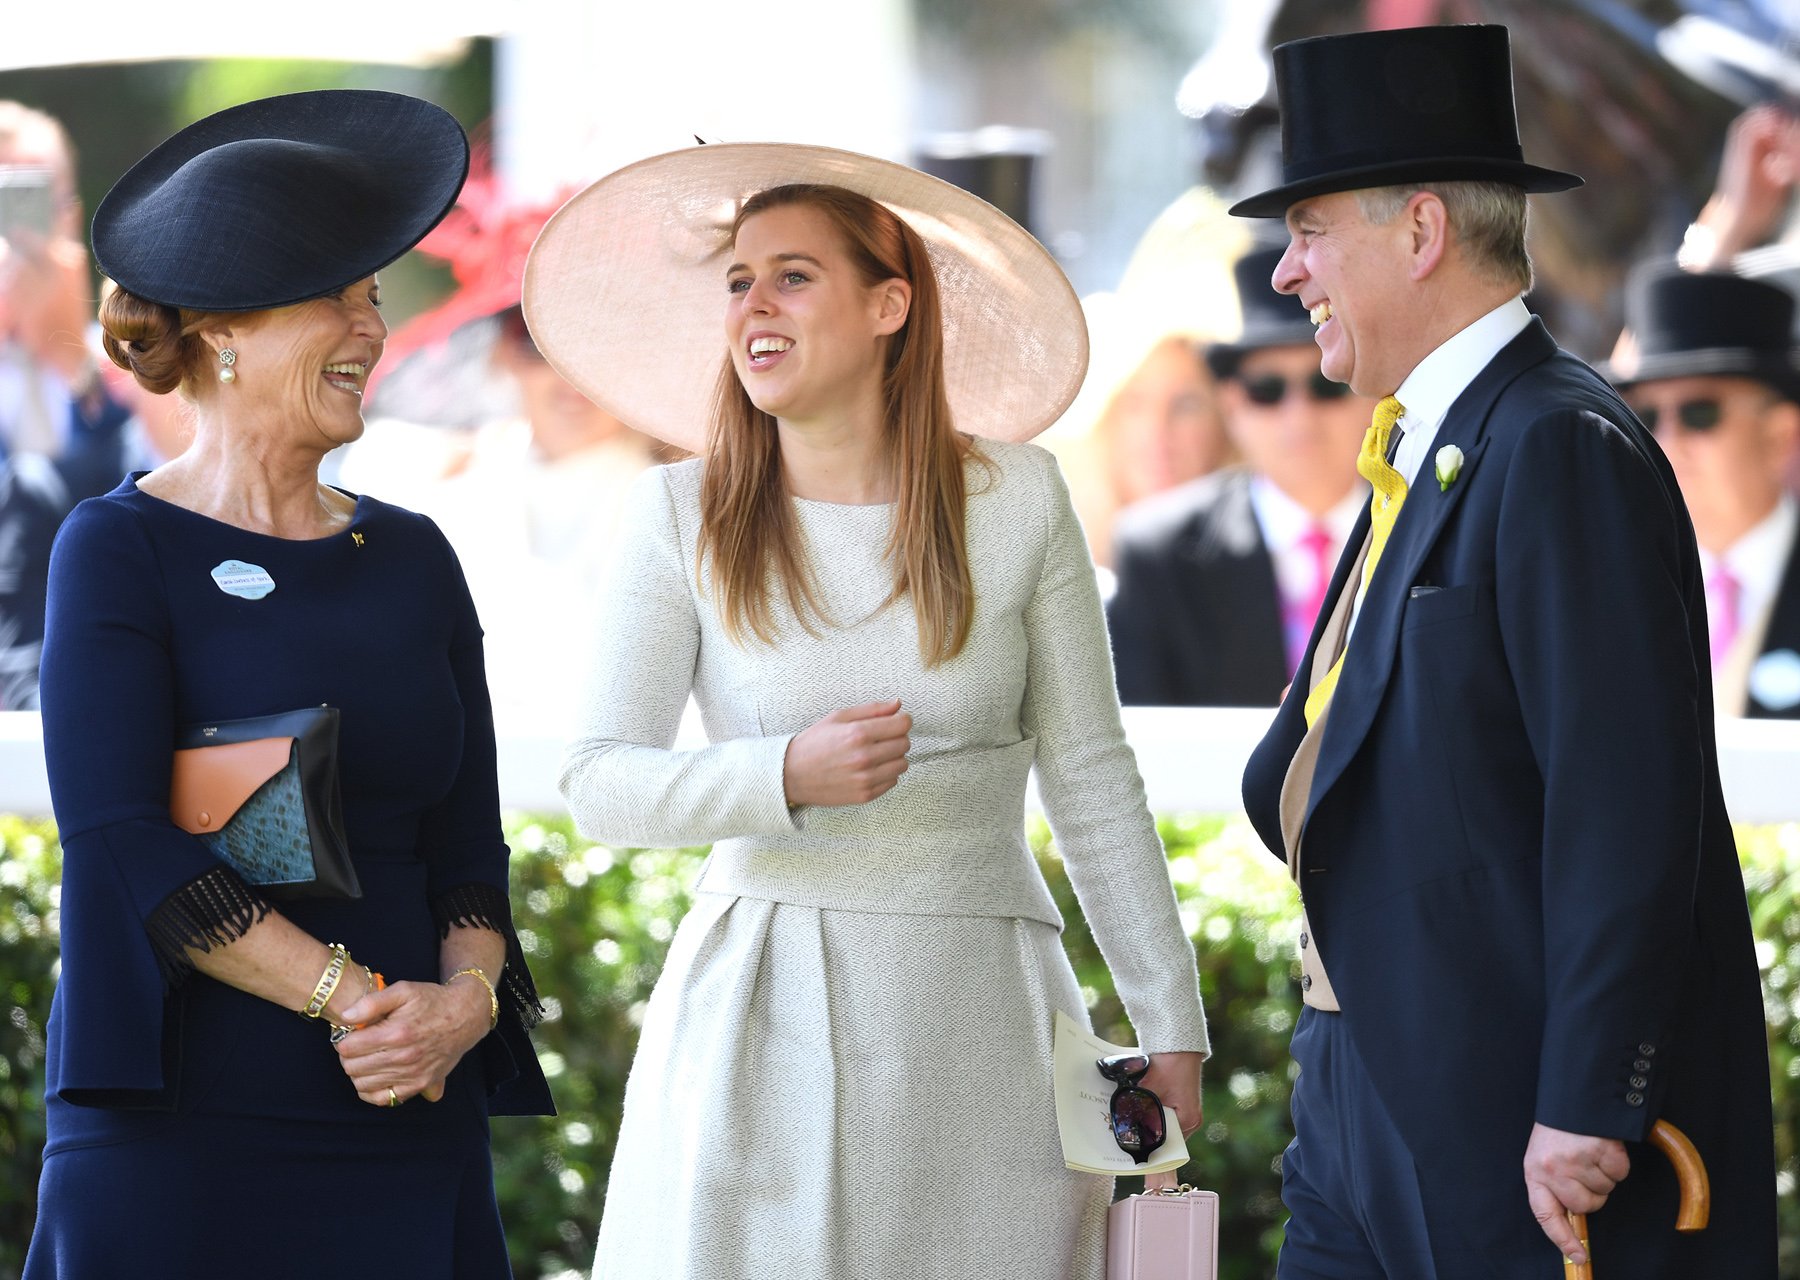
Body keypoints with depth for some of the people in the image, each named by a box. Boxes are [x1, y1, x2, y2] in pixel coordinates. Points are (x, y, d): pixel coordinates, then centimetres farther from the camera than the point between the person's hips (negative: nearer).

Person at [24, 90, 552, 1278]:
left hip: (411, 1131, 4)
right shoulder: (120, 552, -2)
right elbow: (122, 846, -12)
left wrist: (464, 999, -10)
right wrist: (354, 1000, -17)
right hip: (182, 1123, -4)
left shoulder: (413, 560, 13)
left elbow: (469, 844, 10)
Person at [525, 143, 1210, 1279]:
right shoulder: (684, 517, 0)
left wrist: (1171, 1024, 5)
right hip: (761, 1017, 0)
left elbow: (1091, 778, 5)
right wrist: (787, 776, -20)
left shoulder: (1014, 500, 1)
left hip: (978, 1015, 0)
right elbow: (599, 785, -2)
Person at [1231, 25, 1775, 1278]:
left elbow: (1626, 807, -21)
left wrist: (1584, 1115, -22)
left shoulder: (1563, 452, -15)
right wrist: (1299, 767, -1)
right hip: (1375, 1119, 9)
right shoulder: (1430, 451, 17)